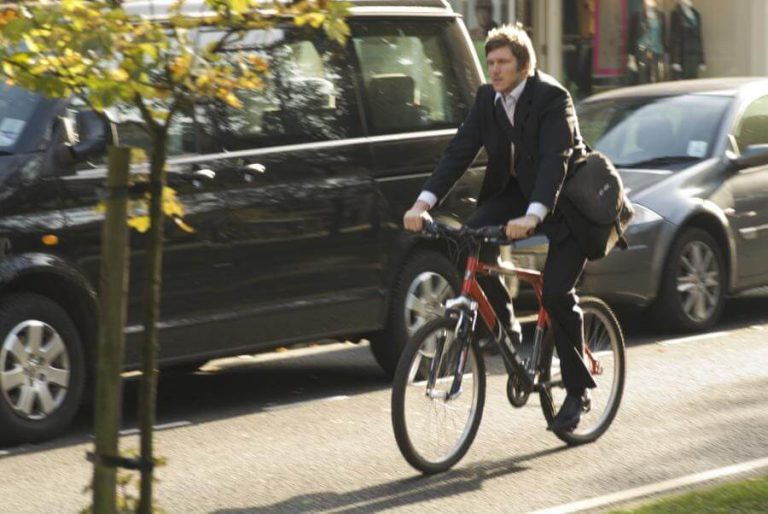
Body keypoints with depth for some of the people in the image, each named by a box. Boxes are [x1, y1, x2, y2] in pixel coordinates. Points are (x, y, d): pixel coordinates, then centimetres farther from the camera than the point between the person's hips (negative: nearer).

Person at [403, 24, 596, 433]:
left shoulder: (552, 98, -22)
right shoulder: (487, 98, -4)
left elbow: (555, 160, -34)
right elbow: (459, 151, -9)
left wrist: (532, 216, -49)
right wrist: (424, 202, -23)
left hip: (565, 200, -5)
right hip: (513, 191, 6)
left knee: (556, 293, -15)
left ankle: (576, 390, 1)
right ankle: (504, 327, -3)